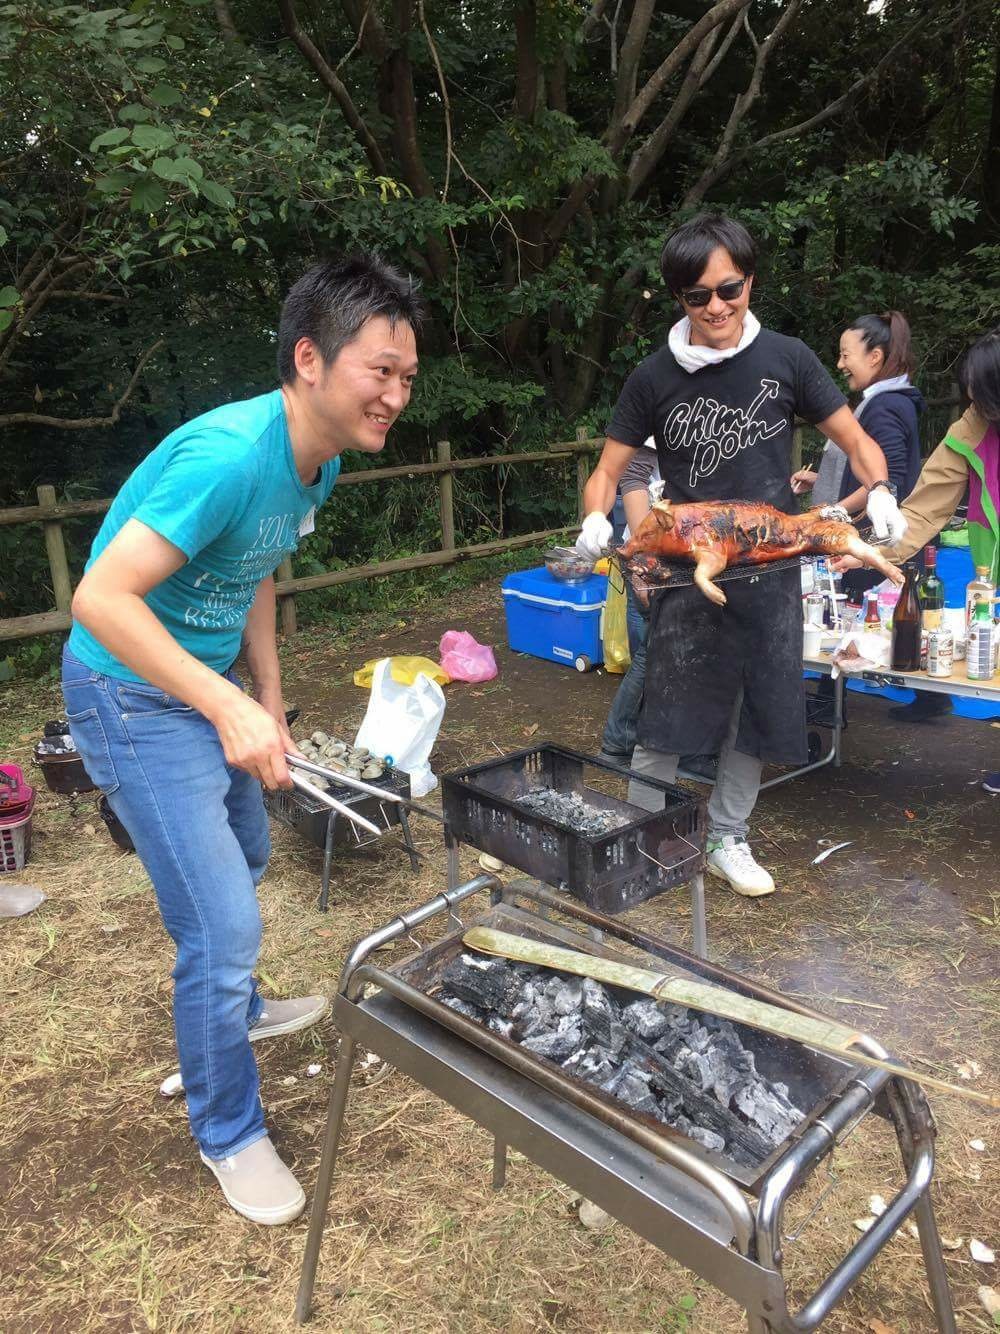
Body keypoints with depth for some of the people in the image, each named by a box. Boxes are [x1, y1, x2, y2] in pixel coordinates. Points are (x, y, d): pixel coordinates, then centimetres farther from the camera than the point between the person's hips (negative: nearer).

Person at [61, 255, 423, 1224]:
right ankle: (228, 1134, 19)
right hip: (134, 697, -9)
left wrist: (270, 708, 11)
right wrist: (230, 709, -32)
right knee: (221, 925, -6)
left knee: (241, 863, 27)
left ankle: (236, 1013, 55)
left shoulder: (317, 461, -2)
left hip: (208, 688, 9)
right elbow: (100, 599, -31)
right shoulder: (229, 455, -30)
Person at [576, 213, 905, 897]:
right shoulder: (656, 377, -1)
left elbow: (856, 439, 4)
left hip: (770, 568, 2)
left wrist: (880, 493, -17)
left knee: (755, 715, 11)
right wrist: (596, 520, -20)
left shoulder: (786, 359, 0)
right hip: (687, 574, -1)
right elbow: (609, 470, 2)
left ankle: (728, 841, 30)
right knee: (666, 720, 0)